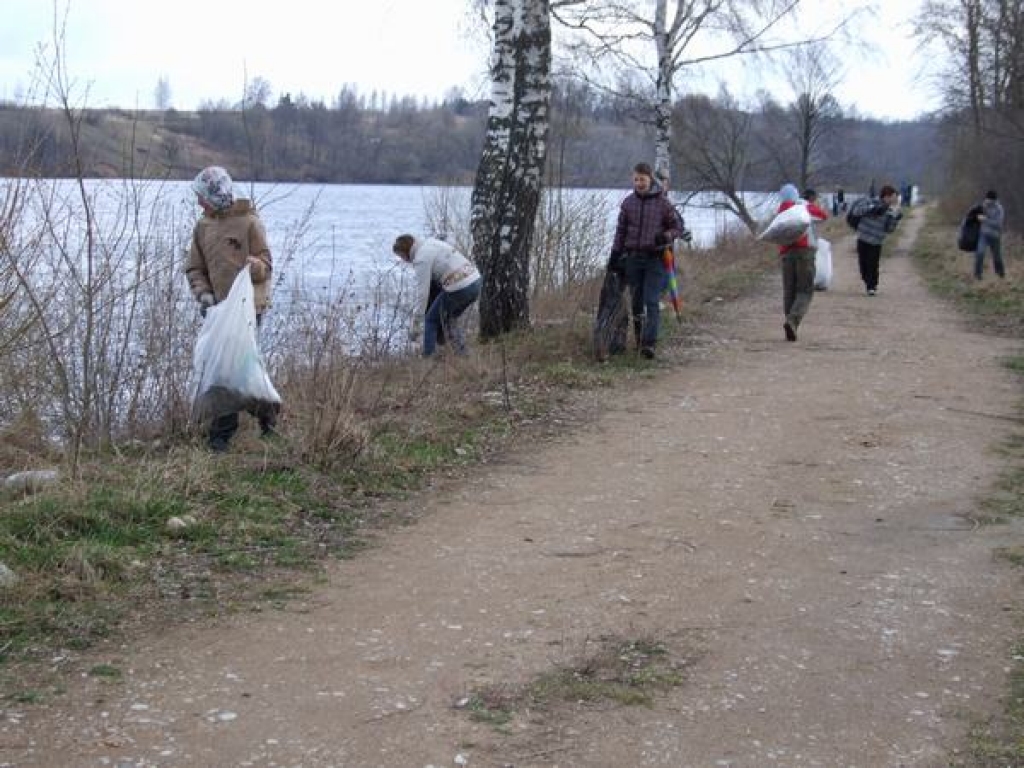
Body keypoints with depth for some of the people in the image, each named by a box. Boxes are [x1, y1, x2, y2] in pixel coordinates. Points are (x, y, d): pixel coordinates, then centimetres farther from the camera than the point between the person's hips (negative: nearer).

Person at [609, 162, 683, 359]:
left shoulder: (662, 203, -3)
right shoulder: (628, 202, 7)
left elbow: (678, 226, 4)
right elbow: (621, 230, 14)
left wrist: (666, 236, -16)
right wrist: (615, 254, 10)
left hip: (655, 258, -3)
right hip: (633, 257, 4)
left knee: (652, 302, -10)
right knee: (636, 301, 8)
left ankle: (649, 343, -13)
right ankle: (638, 339, 20)